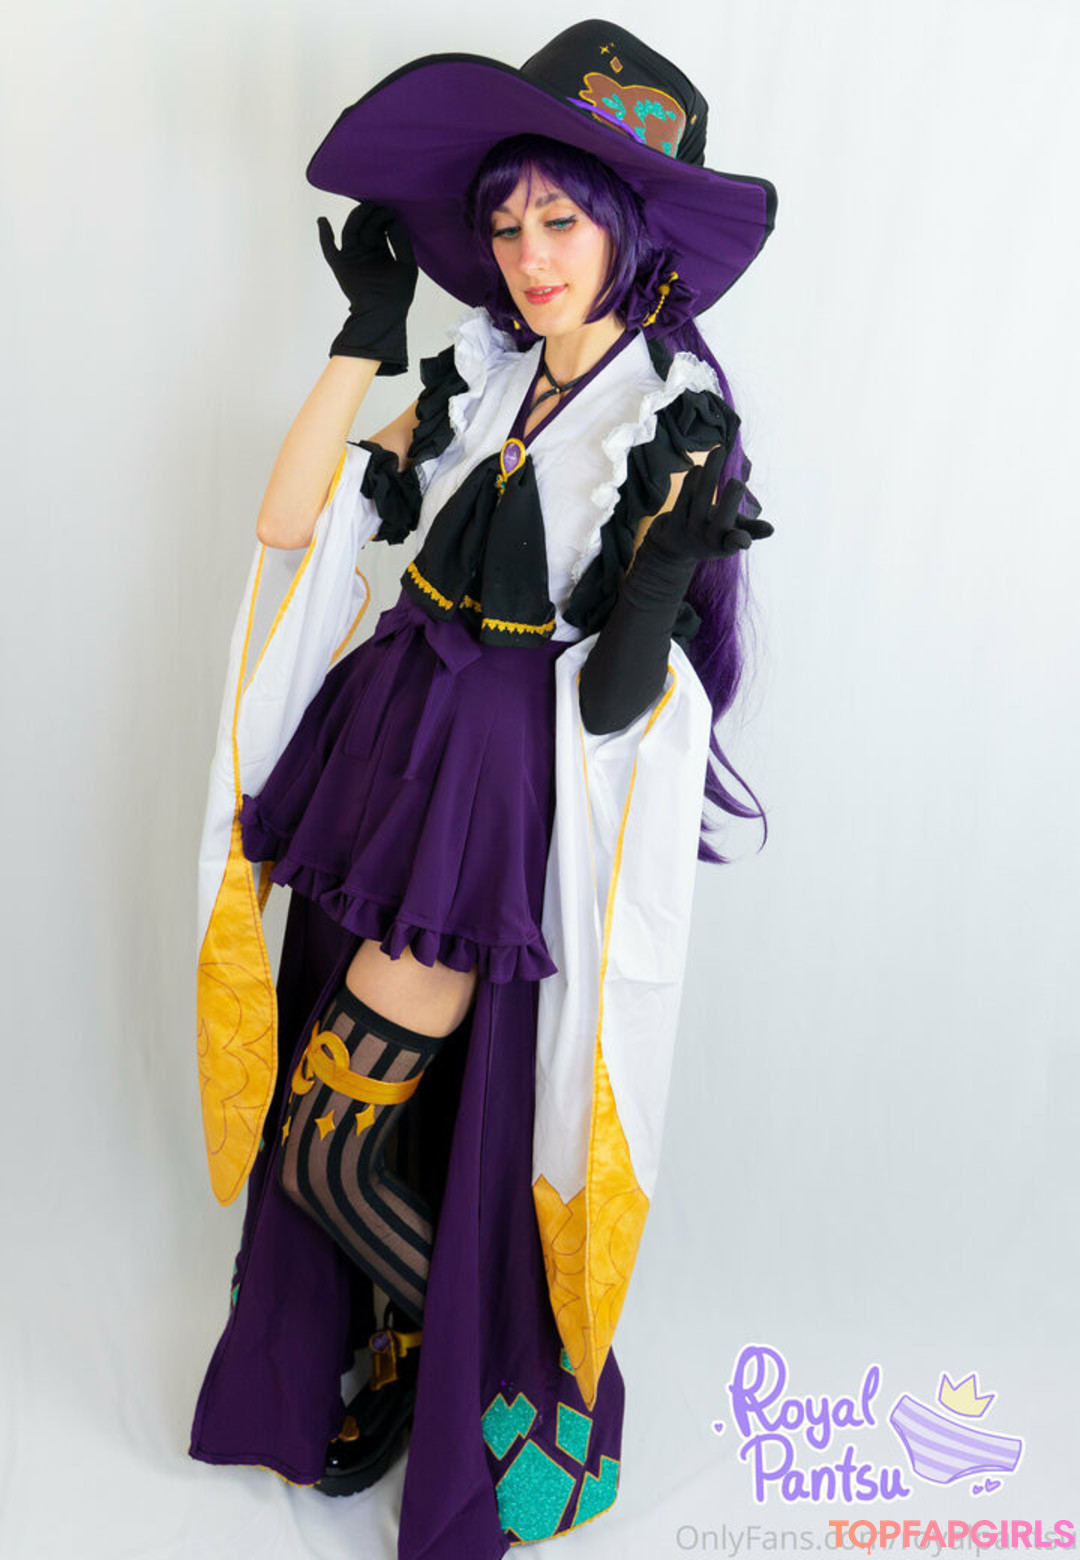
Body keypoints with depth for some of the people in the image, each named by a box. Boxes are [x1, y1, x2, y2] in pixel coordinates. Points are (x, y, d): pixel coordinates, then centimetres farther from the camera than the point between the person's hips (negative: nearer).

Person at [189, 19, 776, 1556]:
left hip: (495, 802, -6)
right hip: (385, 757, 6)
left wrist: (664, 574, -31)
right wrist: (367, 334, 0)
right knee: (326, 1114, 15)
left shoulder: (678, 424, -8)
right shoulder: (478, 384, 8)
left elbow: (619, 695, -13)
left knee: (335, 1144, -1)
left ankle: (478, 1374, 29)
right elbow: (290, 522, 0)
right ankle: (366, 1368, 42)